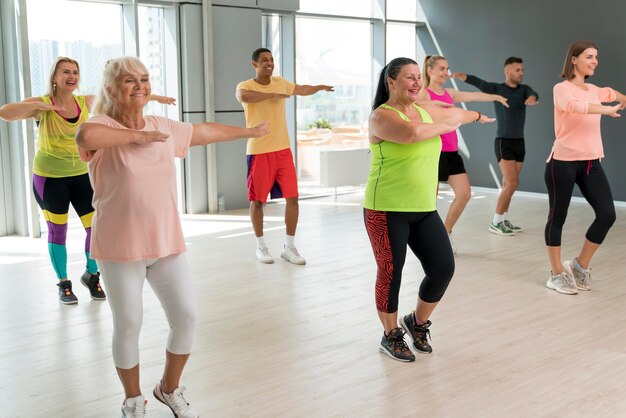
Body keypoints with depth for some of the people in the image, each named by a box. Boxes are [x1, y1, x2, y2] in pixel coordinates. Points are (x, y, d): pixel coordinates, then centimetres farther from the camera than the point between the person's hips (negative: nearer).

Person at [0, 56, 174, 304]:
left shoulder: (86, 103, -1)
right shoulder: (42, 105, -13)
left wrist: (153, 97, 15)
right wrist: (39, 106, -33)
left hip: (81, 174, 3)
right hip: (49, 178, -3)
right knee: (57, 231, 6)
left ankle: (91, 275, 24)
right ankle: (64, 285, 24)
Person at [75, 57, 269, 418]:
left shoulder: (165, 128, 9)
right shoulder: (103, 127, -10)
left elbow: (208, 131, 25)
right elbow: (85, 135, -35)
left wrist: (249, 131, 37)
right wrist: (138, 135, -22)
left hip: (167, 244, 5)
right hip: (120, 249, -5)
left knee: (186, 318, 4)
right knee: (128, 326, 4)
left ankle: (170, 389, 30)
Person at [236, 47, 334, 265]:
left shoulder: (281, 83, 10)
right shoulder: (245, 85, -7)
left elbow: (301, 90, 29)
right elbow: (243, 96, -32)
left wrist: (319, 87, 11)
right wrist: (272, 94, -25)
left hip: (283, 150, 5)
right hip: (259, 152, -4)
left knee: (292, 197, 0)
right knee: (257, 200, 4)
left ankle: (289, 247, 11)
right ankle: (260, 246, 20)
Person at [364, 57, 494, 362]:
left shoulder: (425, 110, 12)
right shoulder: (382, 116, -11)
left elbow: (454, 114, 33)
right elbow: (412, 132, -31)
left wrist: (477, 117, 50)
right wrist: (445, 127, -13)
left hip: (424, 210, 7)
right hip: (386, 210, -7)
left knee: (443, 269, 1)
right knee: (390, 272, 0)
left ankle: (417, 322, 27)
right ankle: (391, 336, 22)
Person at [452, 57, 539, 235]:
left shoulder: (524, 88, 7)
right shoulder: (496, 89, -6)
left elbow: (533, 94, -15)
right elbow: (476, 81, -22)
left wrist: (532, 99, -41)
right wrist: (458, 75, -42)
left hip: (520, 142, 5)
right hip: (504, 142, -5)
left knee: (508, 184, 9)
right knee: (512, 183, -13)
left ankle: (503, 220, 16)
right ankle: (496, 223, -6)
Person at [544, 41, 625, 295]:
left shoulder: (594, 90, 14)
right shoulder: (562, 88, -8)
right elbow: (573, 105, -31)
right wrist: (606, 110, -36)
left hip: (591, 163, 7)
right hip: (563, 162, -7)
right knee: (558, 216, 3)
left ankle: (580, 266, 16)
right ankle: (557, 274, 14)